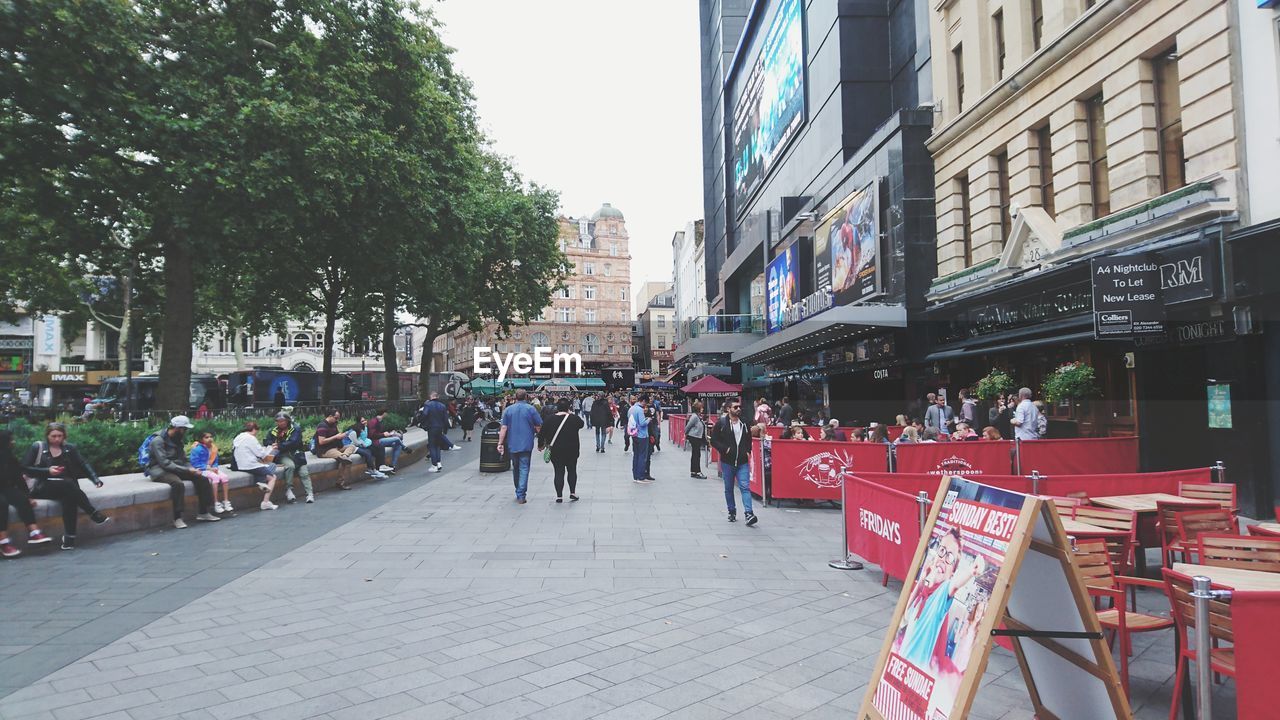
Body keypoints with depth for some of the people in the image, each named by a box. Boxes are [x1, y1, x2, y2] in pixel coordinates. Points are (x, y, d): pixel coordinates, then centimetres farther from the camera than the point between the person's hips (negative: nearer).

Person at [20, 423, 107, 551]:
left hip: (66, 487, 3)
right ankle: (94, 515, -30)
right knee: (67, 484, -34)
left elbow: (83, 465, 5)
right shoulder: (37, 447, 4)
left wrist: (95, 479, -12)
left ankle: (69, 538, -35)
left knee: (69, 498, -33)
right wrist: (47, 471, -16)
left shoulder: (69, 448, 12)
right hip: (40, 487, -3)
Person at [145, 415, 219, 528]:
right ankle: (177, 518, -31)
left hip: (176, 469, 8)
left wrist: (193, 470, -5)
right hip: (159, 470, -8)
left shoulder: (178, 440, 12)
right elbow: (165, 463, -23)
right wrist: (187, 470, -25)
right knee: (178, 484, -38)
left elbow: (184, 460, 16)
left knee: (202, 479, -10)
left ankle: (204, 513, -6)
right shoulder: (158, 441, -14)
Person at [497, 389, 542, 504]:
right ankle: (521, 495, -11)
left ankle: (518, 493, 28)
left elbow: (504, 428, -1)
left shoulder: (508, 409, 3)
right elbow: (539, 427, -4)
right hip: (526, 444, -3)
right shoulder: (531, 409, -3)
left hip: (512, 444, 3)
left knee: (515, 468, 17)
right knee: (524, 468, -2)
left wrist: (500, 443, 1)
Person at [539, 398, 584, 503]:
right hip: (572, 451, -1)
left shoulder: (550, 419, -4)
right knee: (572, 471, 15)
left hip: (556, 451, 1)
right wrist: (573, 413, 16)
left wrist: (541, 444, 14)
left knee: (559, 472, 6)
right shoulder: (574, 418, -8)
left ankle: (559, 496, 6)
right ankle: (572, 493, 13)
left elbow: (542, 434, -1)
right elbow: (582, 423, 13)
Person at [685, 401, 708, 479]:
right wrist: (686, 434, -3)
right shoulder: (694, 416, -21)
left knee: (695, 455, 13)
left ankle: (693, 472, 20)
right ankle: (698, 472, 1)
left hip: (698, 438, 10)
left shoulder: (699, 416, 7)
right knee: (697, 455, -5)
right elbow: (687, 426, -15)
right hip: (694, 437, -10)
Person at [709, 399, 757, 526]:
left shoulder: (744, 423, 7)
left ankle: (748, 513, -15)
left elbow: (749, 439, 22)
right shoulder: (721, 423, -5)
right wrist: (724, 449, -14)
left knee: (745, 487, -10)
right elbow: (713, 440, -3)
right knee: (729, 489, 10)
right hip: (727, 462, -1)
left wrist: (748, 451, 7)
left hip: (742, 462, 2)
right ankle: (732, 512, 24)